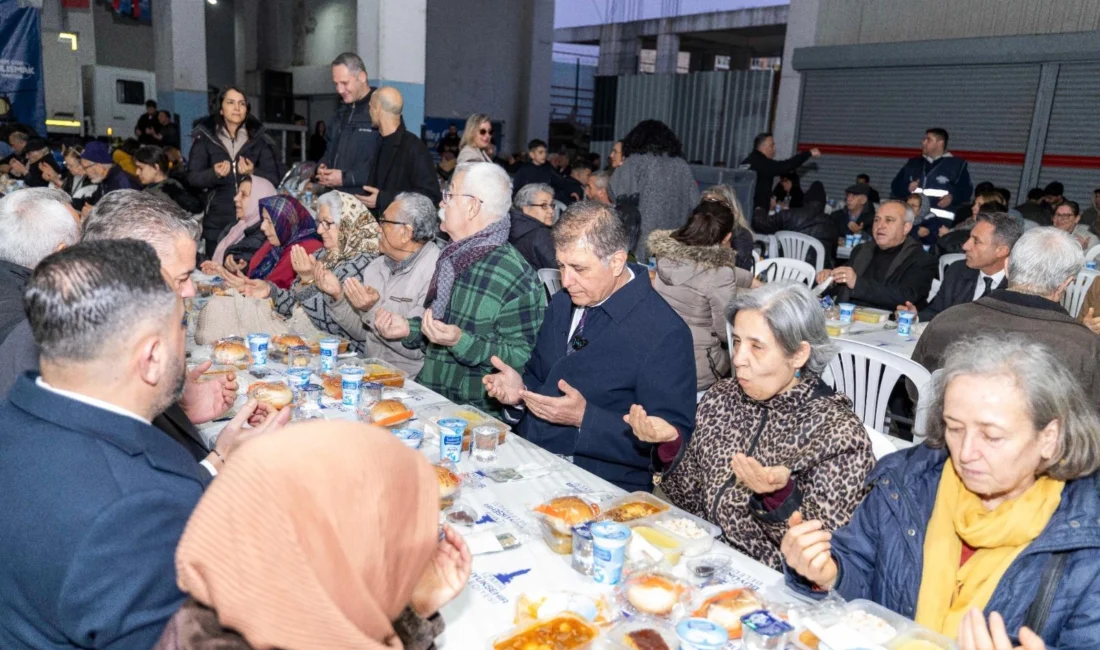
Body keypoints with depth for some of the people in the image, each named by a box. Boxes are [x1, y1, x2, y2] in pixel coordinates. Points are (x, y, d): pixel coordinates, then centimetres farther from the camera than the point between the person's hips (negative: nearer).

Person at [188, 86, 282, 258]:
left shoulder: (259, 139, 3)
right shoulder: (205, 137, 3)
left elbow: (275, 179, 1)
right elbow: (193, 177, 2)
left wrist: (253, 173, -18)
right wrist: (214, 174, -17)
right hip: (217, 222, 0)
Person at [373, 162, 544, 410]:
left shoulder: (515, 275, -15)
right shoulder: (452, 259, 11)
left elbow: (522, 359, -18)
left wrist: (461, 342, -26)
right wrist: (409, 329, 8)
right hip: (429, 401, 7)